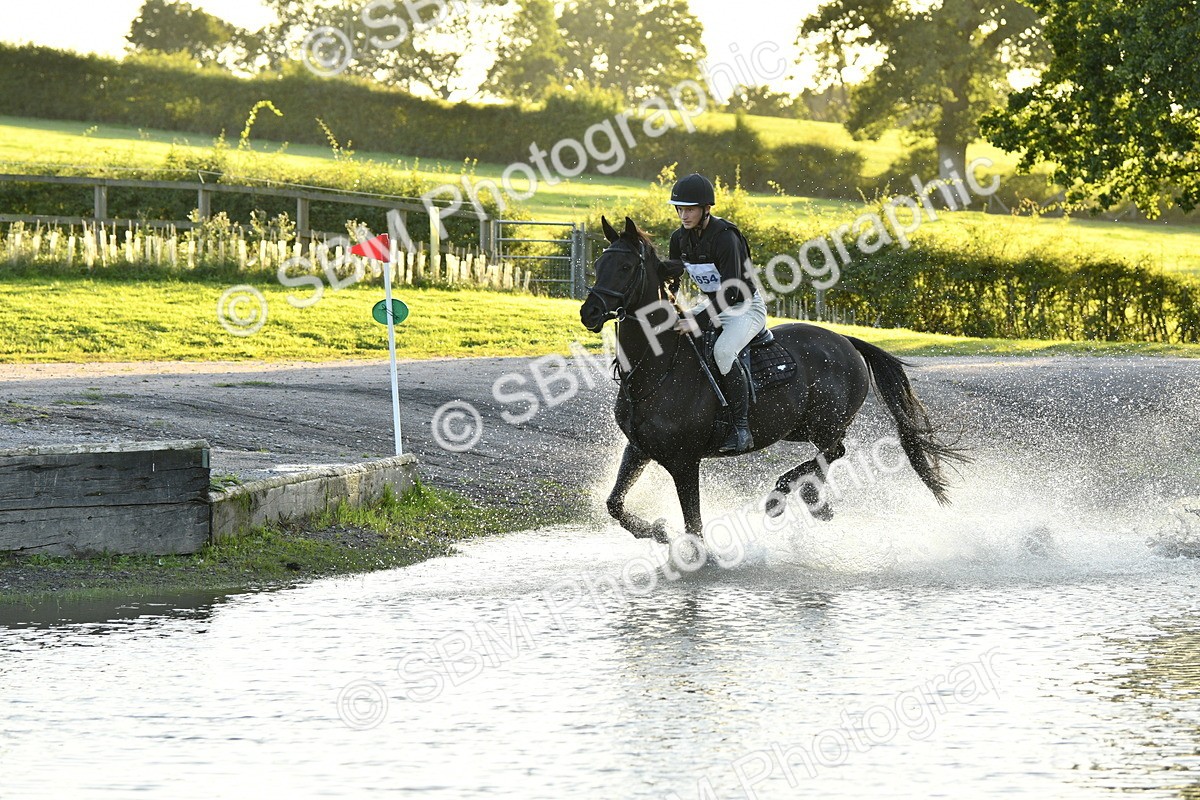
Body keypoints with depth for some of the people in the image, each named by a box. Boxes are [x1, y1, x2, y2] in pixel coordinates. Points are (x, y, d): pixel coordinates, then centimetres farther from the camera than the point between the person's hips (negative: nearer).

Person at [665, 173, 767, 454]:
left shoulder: (725, 237, -25)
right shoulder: (680, 238, -2)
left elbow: (731, 291, -30)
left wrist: (696, 320, -37)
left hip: (746, 307, -8)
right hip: (715, 305, 8)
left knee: (723, 351, -34)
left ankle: (742, 429, -32)